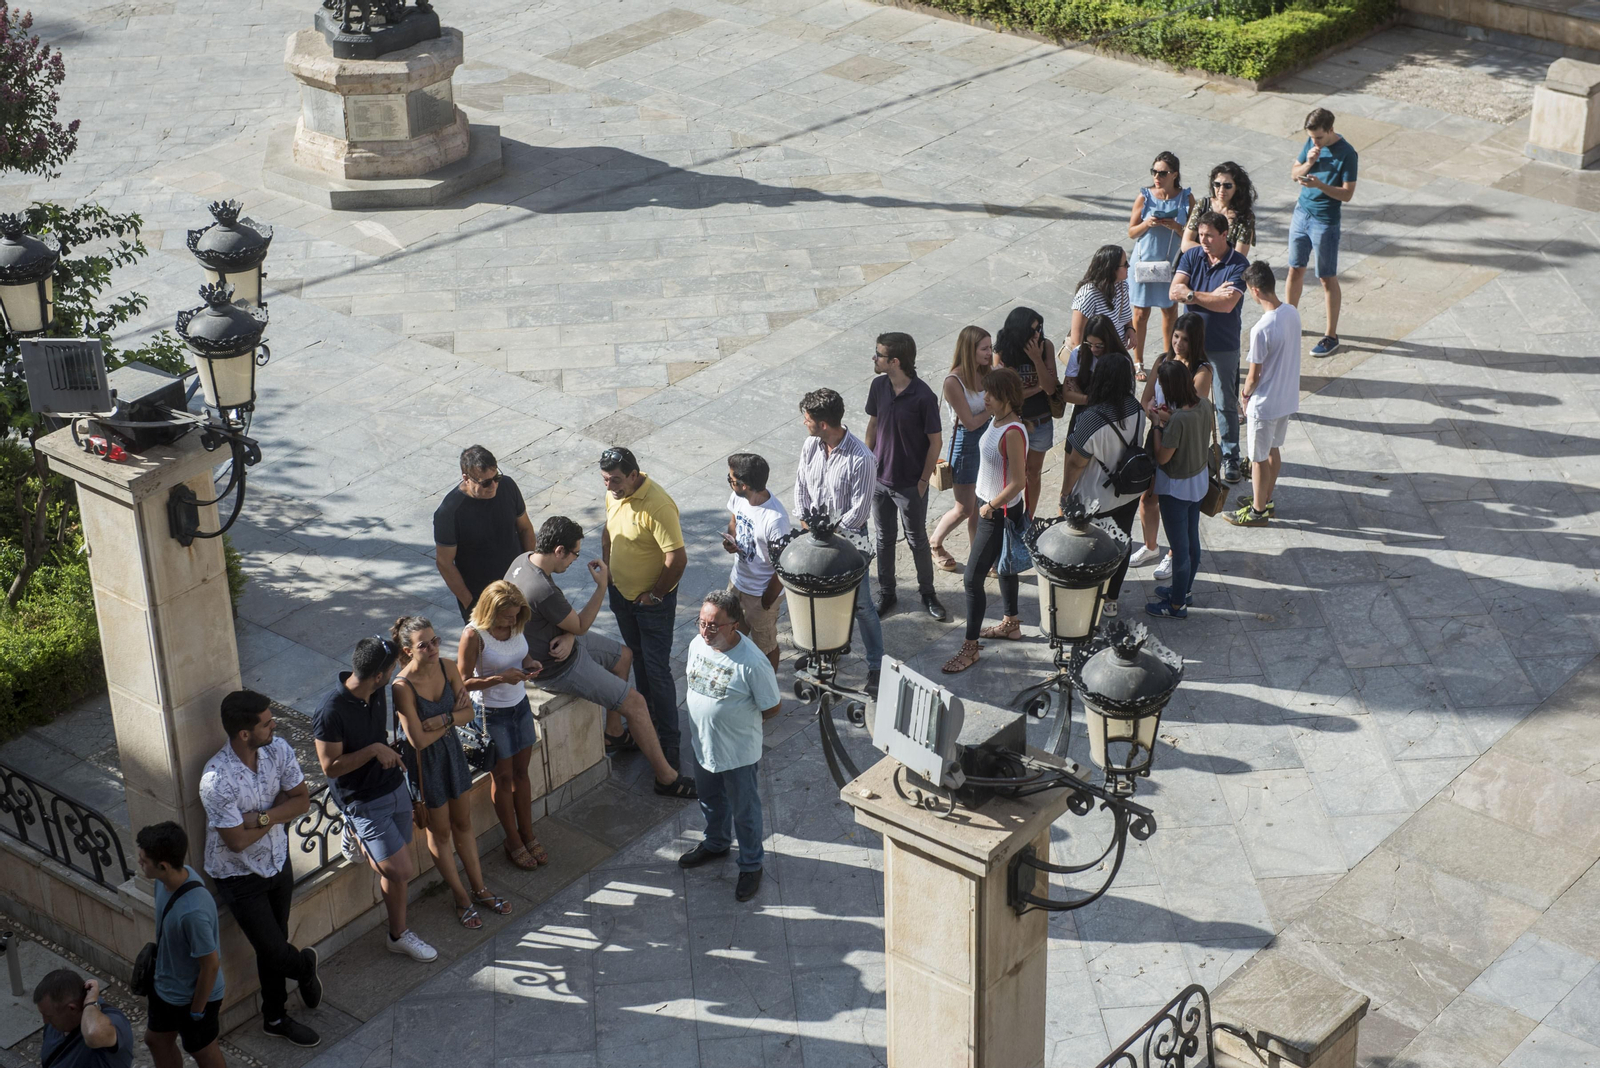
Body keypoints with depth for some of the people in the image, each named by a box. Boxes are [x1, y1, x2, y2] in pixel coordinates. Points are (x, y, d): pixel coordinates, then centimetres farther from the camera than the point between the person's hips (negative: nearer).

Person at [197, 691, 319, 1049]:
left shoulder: (278, 750, -15)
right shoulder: (217, 779, -34)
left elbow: (302, 800, -7)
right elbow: (237, 841, -27)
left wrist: (262, 817, -23)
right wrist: (278, 815, -14)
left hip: (277, 861, 5)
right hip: (239, 875, -5)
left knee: (273, 947, 19)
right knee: (275, 952, 0)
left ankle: (275, 1018, 41)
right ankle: (305, 966, 35)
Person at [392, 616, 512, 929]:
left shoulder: (447, 668, -11)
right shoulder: (403, 686, -29)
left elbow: (469, 712, -4)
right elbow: (418, 740, -27)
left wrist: (443, 719, -22)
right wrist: (453, 718, -17)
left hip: (452, 751, 5)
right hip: (425, 762, -5)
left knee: (463, 823, 20)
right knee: (440, 831, 14)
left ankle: (479, 889, 37)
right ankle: (462, 899, 30)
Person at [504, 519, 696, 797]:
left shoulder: (524, 560, -8)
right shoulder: (543, 591, -37)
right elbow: (581, 626, -19)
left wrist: (568, 635, -15)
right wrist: (602, 585, -14)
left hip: (559, 644, 10)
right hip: (557, 668, -10)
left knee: (623, 655, 25)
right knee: (635, 703, -5)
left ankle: (614, 733, 39)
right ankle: (667, 778, 7)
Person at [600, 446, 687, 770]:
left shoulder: (657, 507, -31)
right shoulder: (614, 494, -5)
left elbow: (678, 559, -30)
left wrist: (655, 595, -19)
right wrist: (607, 570, 10)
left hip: (653, 601, -8)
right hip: (622, 594, 8)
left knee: (657, 670, -2)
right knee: (638, 659, 24)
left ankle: (668, 741, 8)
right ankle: (645, 718, 42)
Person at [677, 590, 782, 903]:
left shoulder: (752, 663, -30)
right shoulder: (697, 644, -11)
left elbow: (773, 706, -18)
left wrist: (741, 721, -6)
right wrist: (704, 718, 7)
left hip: (739, 754, -6)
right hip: (703, 745, 6)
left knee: (745, 812, 16)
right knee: (710, 802, 29)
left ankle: (751, 865, 37)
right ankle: (715, 843, 55)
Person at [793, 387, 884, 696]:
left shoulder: (861, 459, -27)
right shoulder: (810, 446, -8)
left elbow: (859, 512, -22)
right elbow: (801, 487, 5)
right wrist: (805, 524, -3)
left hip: (848, 536, -6)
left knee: (861, 605, 5)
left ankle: (876, 667, 16)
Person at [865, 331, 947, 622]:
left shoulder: (923, 397, -24)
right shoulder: (879, 386, -7)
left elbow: (935, 441, -15)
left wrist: (923, 481, -11)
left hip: (910, 485, -5)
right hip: (880, 479, 5)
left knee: (917, 541, 12)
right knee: (884, 538, 18)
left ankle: (927, 593, 32)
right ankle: (886, 594, 33)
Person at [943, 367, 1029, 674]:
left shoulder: (1012, 433, -28)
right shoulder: (996, 421, 0)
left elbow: (1018, 482, -27)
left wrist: (990, 507, -16)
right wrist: (987, 503, 15)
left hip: (999, 514, -10)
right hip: (988, 505, 10)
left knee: (973, 578, -5)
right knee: (1003, 566, 25)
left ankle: (970, 647, 5)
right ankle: (1011, 623, 44)